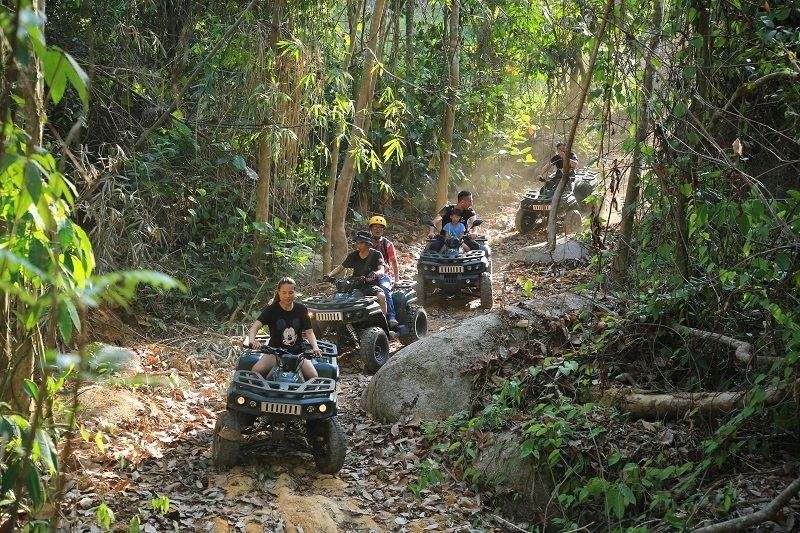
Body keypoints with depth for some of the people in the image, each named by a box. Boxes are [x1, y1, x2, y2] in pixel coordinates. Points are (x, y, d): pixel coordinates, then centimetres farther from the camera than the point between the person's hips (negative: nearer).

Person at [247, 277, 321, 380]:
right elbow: (255, 326, -20)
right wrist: (252, 341, -42)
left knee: (313, 376, -22)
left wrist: (315, 347, -21)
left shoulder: (301, 309, 0)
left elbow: (309, 332, -1)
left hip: (297, 352, 1)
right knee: (257, 370, -27)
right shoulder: (271, 309, -7)